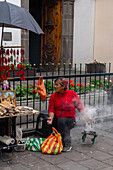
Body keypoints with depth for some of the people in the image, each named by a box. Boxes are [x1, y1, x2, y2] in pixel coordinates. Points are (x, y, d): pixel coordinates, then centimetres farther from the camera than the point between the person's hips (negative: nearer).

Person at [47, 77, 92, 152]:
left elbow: (80, 106, 5)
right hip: (58, 121, 2)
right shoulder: (53, 96, 4)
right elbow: (51, 109, 0)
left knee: (61, 121, -34)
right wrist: (51, 118, -20)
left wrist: (87, 117, -3)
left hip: (70, 120, -2)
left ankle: (67, 145, -24)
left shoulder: (72, 94, -1)